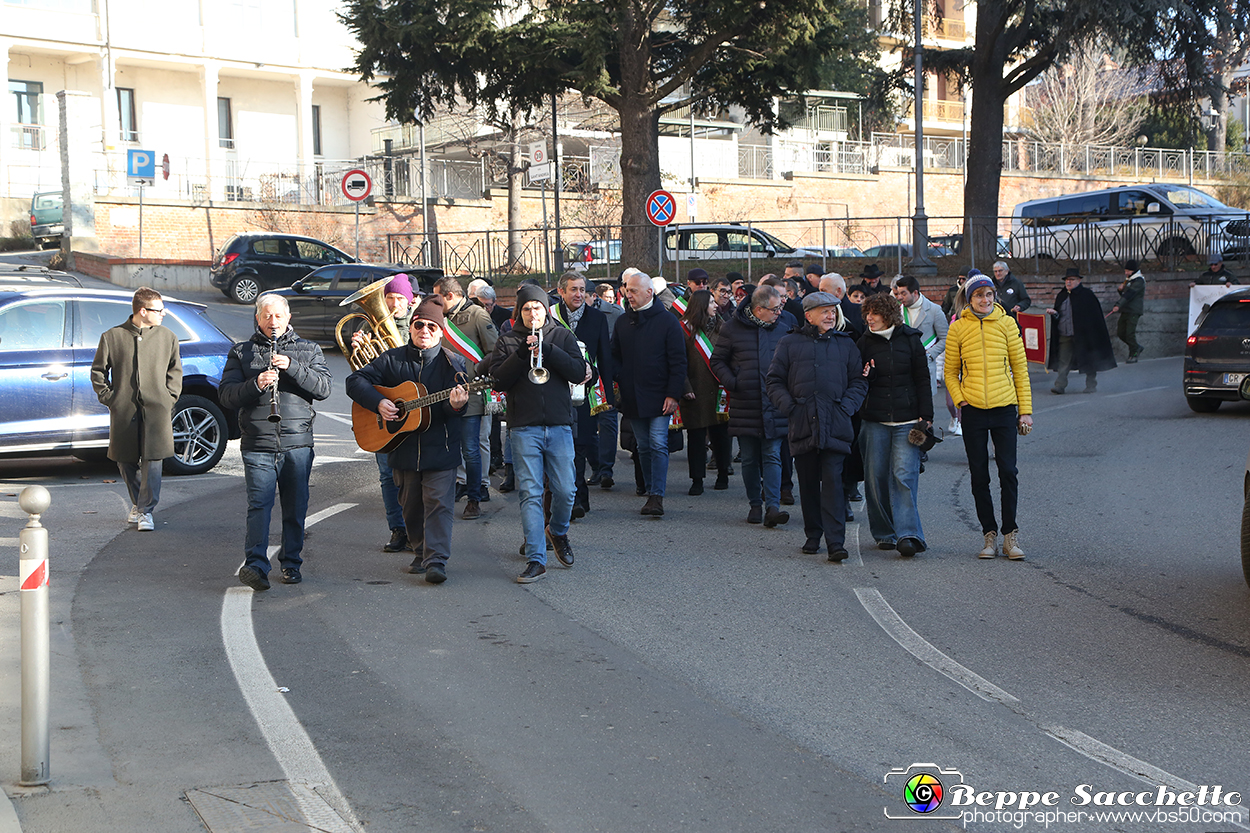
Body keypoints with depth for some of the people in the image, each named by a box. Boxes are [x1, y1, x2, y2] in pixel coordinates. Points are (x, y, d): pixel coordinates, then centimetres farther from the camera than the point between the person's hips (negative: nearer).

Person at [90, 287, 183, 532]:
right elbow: (98, 371, 10)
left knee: (152, 459, -10)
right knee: (126, 461, 8)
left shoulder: (168, 337, 8)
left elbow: (175, 371, 14)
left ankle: (146, 510, -3)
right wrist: (108, 398, 1)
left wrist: (169, 398, 2)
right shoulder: (112, 337, 4)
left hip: (156, 410, 0)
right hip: (123, 411, 1)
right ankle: (137, 504, 27)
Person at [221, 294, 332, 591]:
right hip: (257, 444, -1)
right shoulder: (241, 352, 12)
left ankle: (291, 563, 17)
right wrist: (255, 385, -16)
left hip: (298, 444, 1)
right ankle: (255, 564, -20)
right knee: (259, 504, -13)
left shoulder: (308, 350, 13)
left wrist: (291, 367, -14)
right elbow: (226, 395, 3)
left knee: (296, 507, 5)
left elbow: (323, 388, -1)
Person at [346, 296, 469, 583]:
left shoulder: (453, 362, -1)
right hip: (403, 448, 3)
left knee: (439, 503, -10)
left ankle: (436, 561, -11)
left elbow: (459, 402, -9)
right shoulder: (393, 359, 4)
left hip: (441, 448, -3)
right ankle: (421, 553, 28)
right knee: (411, 506, 13)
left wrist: (457, 404, -34)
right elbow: (356, 380, 5)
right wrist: (378, 402, -11)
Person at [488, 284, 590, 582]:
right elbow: (498, 380, -4)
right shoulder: (507, 341, 8)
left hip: (559, 425, 1)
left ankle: (557, 531, 32)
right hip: (524, 428, -1)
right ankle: (535, 560, -3)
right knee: (530, 494, -6)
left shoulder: (562, 336, 10)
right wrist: (523, 354, -15)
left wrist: (547, 349, -13)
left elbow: (579, 373, -3)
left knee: (565, 491, 1)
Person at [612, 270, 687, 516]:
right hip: (632, 398, 5)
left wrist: (673, 394, -11)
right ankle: (651, 492, 16)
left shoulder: (667, 322, -4)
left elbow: (678, 362, -5)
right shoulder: (622, 322, 11)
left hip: (659, 398, -5)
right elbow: (615, 357, 16)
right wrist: (618, 385, 2)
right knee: (644, 447, 9)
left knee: (658, 444, -10)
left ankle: (657, 496, -12)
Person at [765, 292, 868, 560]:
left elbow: (858, 381, 15)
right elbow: (774, 380, 11)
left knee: (833, 481, -9)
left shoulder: (846, 344, 14)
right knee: (808, 483, 7)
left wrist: (847, 405, -2)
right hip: (803, 424, 1)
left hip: (835, 425, -1)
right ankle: (813, 535, 21)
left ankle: (835, 541, -11)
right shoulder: (790, 344, 10)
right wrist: (788, 405, -4)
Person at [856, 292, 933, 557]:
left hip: (907, 420, -2)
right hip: (874, 421, 2)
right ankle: (885, 533, 14)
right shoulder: (865, 342, 7)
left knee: (904, 476, -11)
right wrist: (863, 375, -10)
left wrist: (925, 416, -1)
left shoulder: (910, 339, 3)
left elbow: (922, 379, 5)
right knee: (875, 477, 2)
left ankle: (908, 534, -13)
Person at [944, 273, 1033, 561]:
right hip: (973, 410, 0)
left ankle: (1010, 534, 6)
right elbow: (950, 372, 10)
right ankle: (990, 534, 14)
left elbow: (1020, 368, 6)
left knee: (1008, 472, -3)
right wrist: (960, 400, -5)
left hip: (1004, 407, 0)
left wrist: (1025, 410, 2)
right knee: (979, 475, 4)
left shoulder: (1006, 323, 2)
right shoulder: (958, 327, 2)